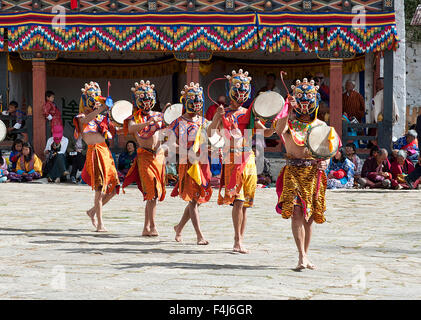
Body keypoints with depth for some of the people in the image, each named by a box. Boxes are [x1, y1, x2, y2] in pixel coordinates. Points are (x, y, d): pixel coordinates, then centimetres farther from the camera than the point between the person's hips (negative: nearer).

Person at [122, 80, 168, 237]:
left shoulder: (158, 115, 13)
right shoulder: (135, 118, 1)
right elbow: (131, 129, -22)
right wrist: (149, 123, -33)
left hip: (159, 155, 4)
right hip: (145, 157, -4)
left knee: (155, 194, 5)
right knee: (152, 192, -14)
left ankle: (146, 228, 13)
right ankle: (152, 226, -10)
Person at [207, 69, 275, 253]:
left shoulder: (249, 113, 13)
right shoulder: (224, 114, 2)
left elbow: (265, 132, 6)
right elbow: (210, 134, -9)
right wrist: (216, 118, -24)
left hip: (249, 159, 4)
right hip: (232, 159, -4)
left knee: (245, 203, 5)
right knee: (237, 200, -15)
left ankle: (240, 241, 10)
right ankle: (238, 241, -15)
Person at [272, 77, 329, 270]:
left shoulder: (320, 126, 12)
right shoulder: (288, 121, 5)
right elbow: (278, 130, -19)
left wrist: (324, 162, -9)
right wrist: (288, 110, -28)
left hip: (314, 173, 3)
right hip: (293, 171, -3)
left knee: (309, 218, 6)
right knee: (296, 212, -17)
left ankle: (305, 257, 17)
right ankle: (302, 256, -21)